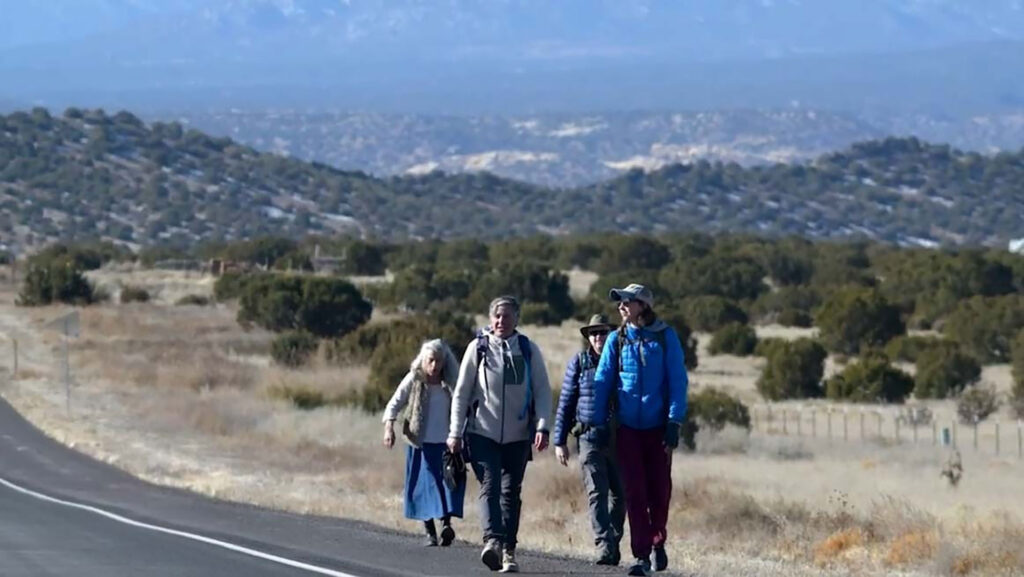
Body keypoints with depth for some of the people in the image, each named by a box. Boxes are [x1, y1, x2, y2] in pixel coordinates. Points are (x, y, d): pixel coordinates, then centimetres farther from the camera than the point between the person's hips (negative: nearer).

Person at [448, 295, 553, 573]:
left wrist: (541, 426, -9)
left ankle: (508, 550, 10)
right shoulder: (478, 348, 1)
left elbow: (543, 391, 4)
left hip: (518, 435, 2)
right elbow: (461, 392, 5)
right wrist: (455, 432, 1)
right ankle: (492, 540, -32)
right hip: (482, 432, -2)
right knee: (490, 486, -17)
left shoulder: (529, 350, 4)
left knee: (511, 492, 5)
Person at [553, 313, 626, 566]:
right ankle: (604, 545, -17)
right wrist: (559, 441, 4)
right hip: (589, 439, -1)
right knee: (597, 494, -11)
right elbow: (565, 403, 8)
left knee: (619, 495, 7)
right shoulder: (579, 363, 6)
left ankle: (613, 543, 22)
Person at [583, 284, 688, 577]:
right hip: (628, 428, 1)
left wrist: (674, 423, -9)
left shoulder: (666, 337, -2)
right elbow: (603, 381, 6)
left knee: (659, 489, 6)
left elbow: (678, 381, -3)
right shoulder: (617, 339, 4)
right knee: (635, 492, -3)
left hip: (657, 427, -1)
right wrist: (599, 423, 2)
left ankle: (658, 542, 29)